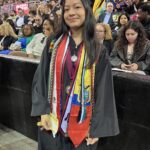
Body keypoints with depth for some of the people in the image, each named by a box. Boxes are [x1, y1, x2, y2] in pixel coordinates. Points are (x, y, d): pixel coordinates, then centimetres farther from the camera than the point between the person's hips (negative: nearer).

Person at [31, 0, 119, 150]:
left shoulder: (97, 51, -3)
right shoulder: (53, 43, 1)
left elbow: (102, 90, -4)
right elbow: (41, 77, 0)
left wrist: (97, 127, -8)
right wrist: (43, 111, -8)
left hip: (82, 121, -1)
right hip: (53, 118, 1)